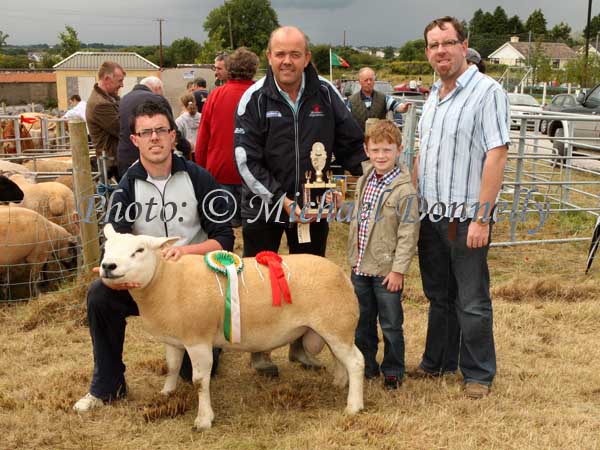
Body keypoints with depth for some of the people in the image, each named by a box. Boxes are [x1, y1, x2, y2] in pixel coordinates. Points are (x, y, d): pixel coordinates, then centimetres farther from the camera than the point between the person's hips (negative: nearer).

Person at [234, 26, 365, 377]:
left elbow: (350, 143, 4)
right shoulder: (254, 98, -11)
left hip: (313, 205, 2)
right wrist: (280, 199, -22)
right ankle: (259, 350, 27)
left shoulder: (325, 93, -4)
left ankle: (301, 344, 32)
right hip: (264, 204, -2)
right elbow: (246, 160, -15)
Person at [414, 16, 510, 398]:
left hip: (466, 217, -7)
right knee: (439, 296, 18)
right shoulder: (433, 97, 13)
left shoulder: (487, 92, -11)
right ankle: (438, 362, 32)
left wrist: (482, 218, -20)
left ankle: (479, 374, 19)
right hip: (431, 215, 7)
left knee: (472, 302, 3)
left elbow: (497, 155, -17)